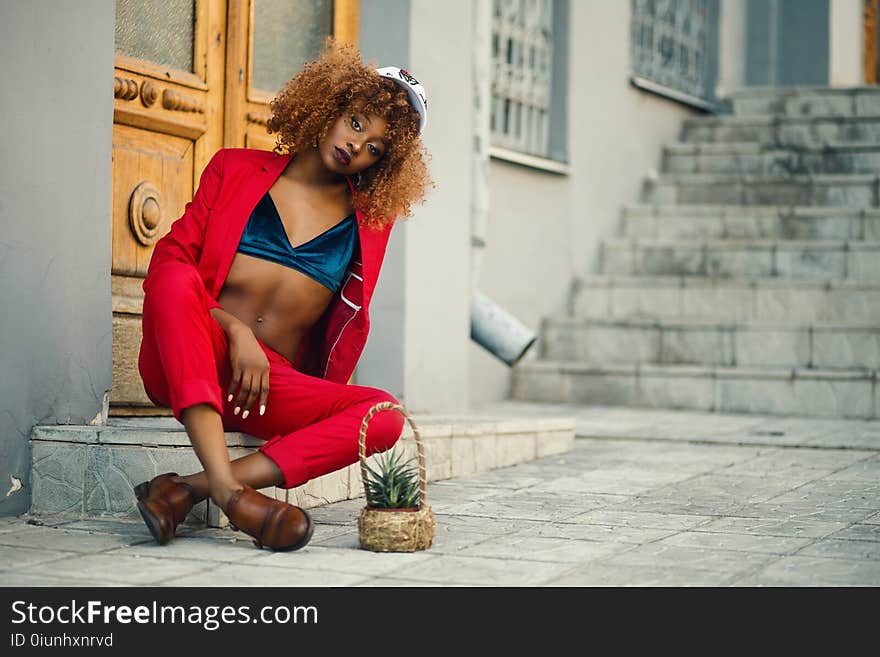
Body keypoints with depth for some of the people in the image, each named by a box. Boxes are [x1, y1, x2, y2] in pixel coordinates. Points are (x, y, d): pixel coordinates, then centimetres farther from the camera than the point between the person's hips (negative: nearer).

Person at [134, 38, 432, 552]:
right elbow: (170, 259, 2)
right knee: (177, 282, -34)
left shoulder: (369, 221, 17)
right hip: (180, 367, -2)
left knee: (384, 415, -27)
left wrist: (329, 407, 12)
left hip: (274, 382, 2)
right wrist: (235, 331, -12)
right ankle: (227, 488, -45)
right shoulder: (238, 169, 12)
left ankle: (187, 490, -36)